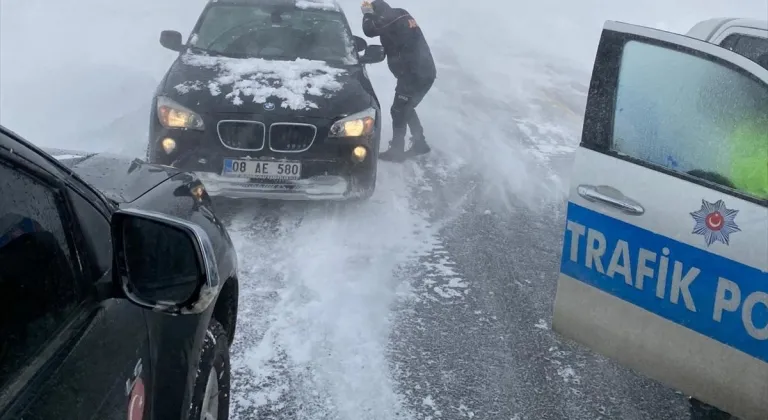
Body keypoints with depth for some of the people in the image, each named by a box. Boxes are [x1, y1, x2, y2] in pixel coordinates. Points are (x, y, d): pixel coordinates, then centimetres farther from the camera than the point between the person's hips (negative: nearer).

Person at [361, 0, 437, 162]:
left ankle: (396, 151, 6)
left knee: (399, 111, 0)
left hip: (413, 75, -9)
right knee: (406, 109, 22)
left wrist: (367, 13, 5)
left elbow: (369, 30, -11)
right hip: (425, 72, 9)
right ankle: (420, 144, 29)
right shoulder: (401, 17, 16)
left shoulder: (389, 19, -11)